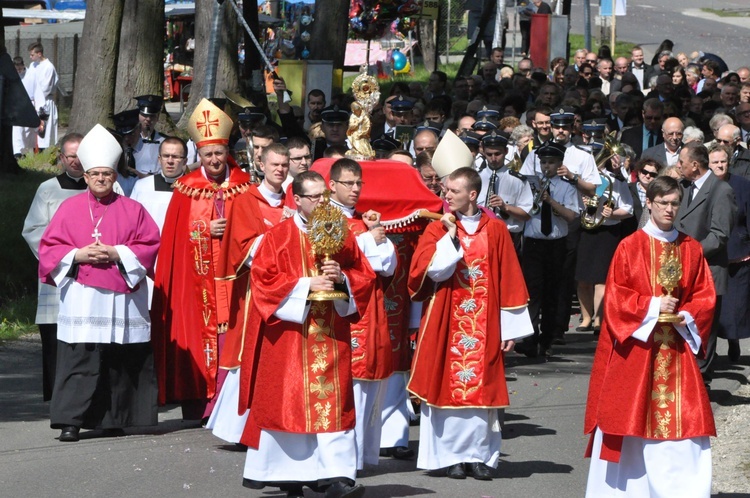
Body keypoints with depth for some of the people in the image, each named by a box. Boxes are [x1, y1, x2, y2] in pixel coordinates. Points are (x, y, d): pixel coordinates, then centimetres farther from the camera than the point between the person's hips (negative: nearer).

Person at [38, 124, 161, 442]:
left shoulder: (132, 210, 8)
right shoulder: (70, 208, 8)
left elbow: (151, 245, 3)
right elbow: (49, 247, 7)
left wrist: (118, 253, -11)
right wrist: (77, 255, -11)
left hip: (122, 298, 1)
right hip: (81, 298, -1)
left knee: (119, 362, 2)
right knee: (78, 360, -8)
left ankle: (114, 419, 11)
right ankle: (71, 420, -7)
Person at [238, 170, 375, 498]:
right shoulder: (279, 237, 0)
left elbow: (364, 275, 12)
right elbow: (263, 280, -7)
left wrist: (341, 277, -9)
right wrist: (305, 285, -15)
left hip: (331, 335, 3)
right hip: (290, 335, -2)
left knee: (334, 404, -5)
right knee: (289, 401, -1)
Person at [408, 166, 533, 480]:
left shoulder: (495, 230, 3)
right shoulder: (437, 230, 2)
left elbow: (509, 281, 3)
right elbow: (432, 271, -12)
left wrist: (510, 327, -1)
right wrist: (451, 235, -16)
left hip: (484, 324, 1)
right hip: (447, 324, 0)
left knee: (481, 389, 1)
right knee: (449, 385, -2)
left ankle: (479, 454, 8)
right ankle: (452, 456, 4)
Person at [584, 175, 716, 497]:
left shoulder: (691, 250, 8)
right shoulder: (630, 247, -2)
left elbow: (705, 296, 8)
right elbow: (615, 296, -6)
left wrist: (687, 316, -10)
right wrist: (652, 307, -15)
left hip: (677, 347, 3)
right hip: (635, 346, -3)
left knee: (681, 420, -3)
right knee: (632, 416, -1)